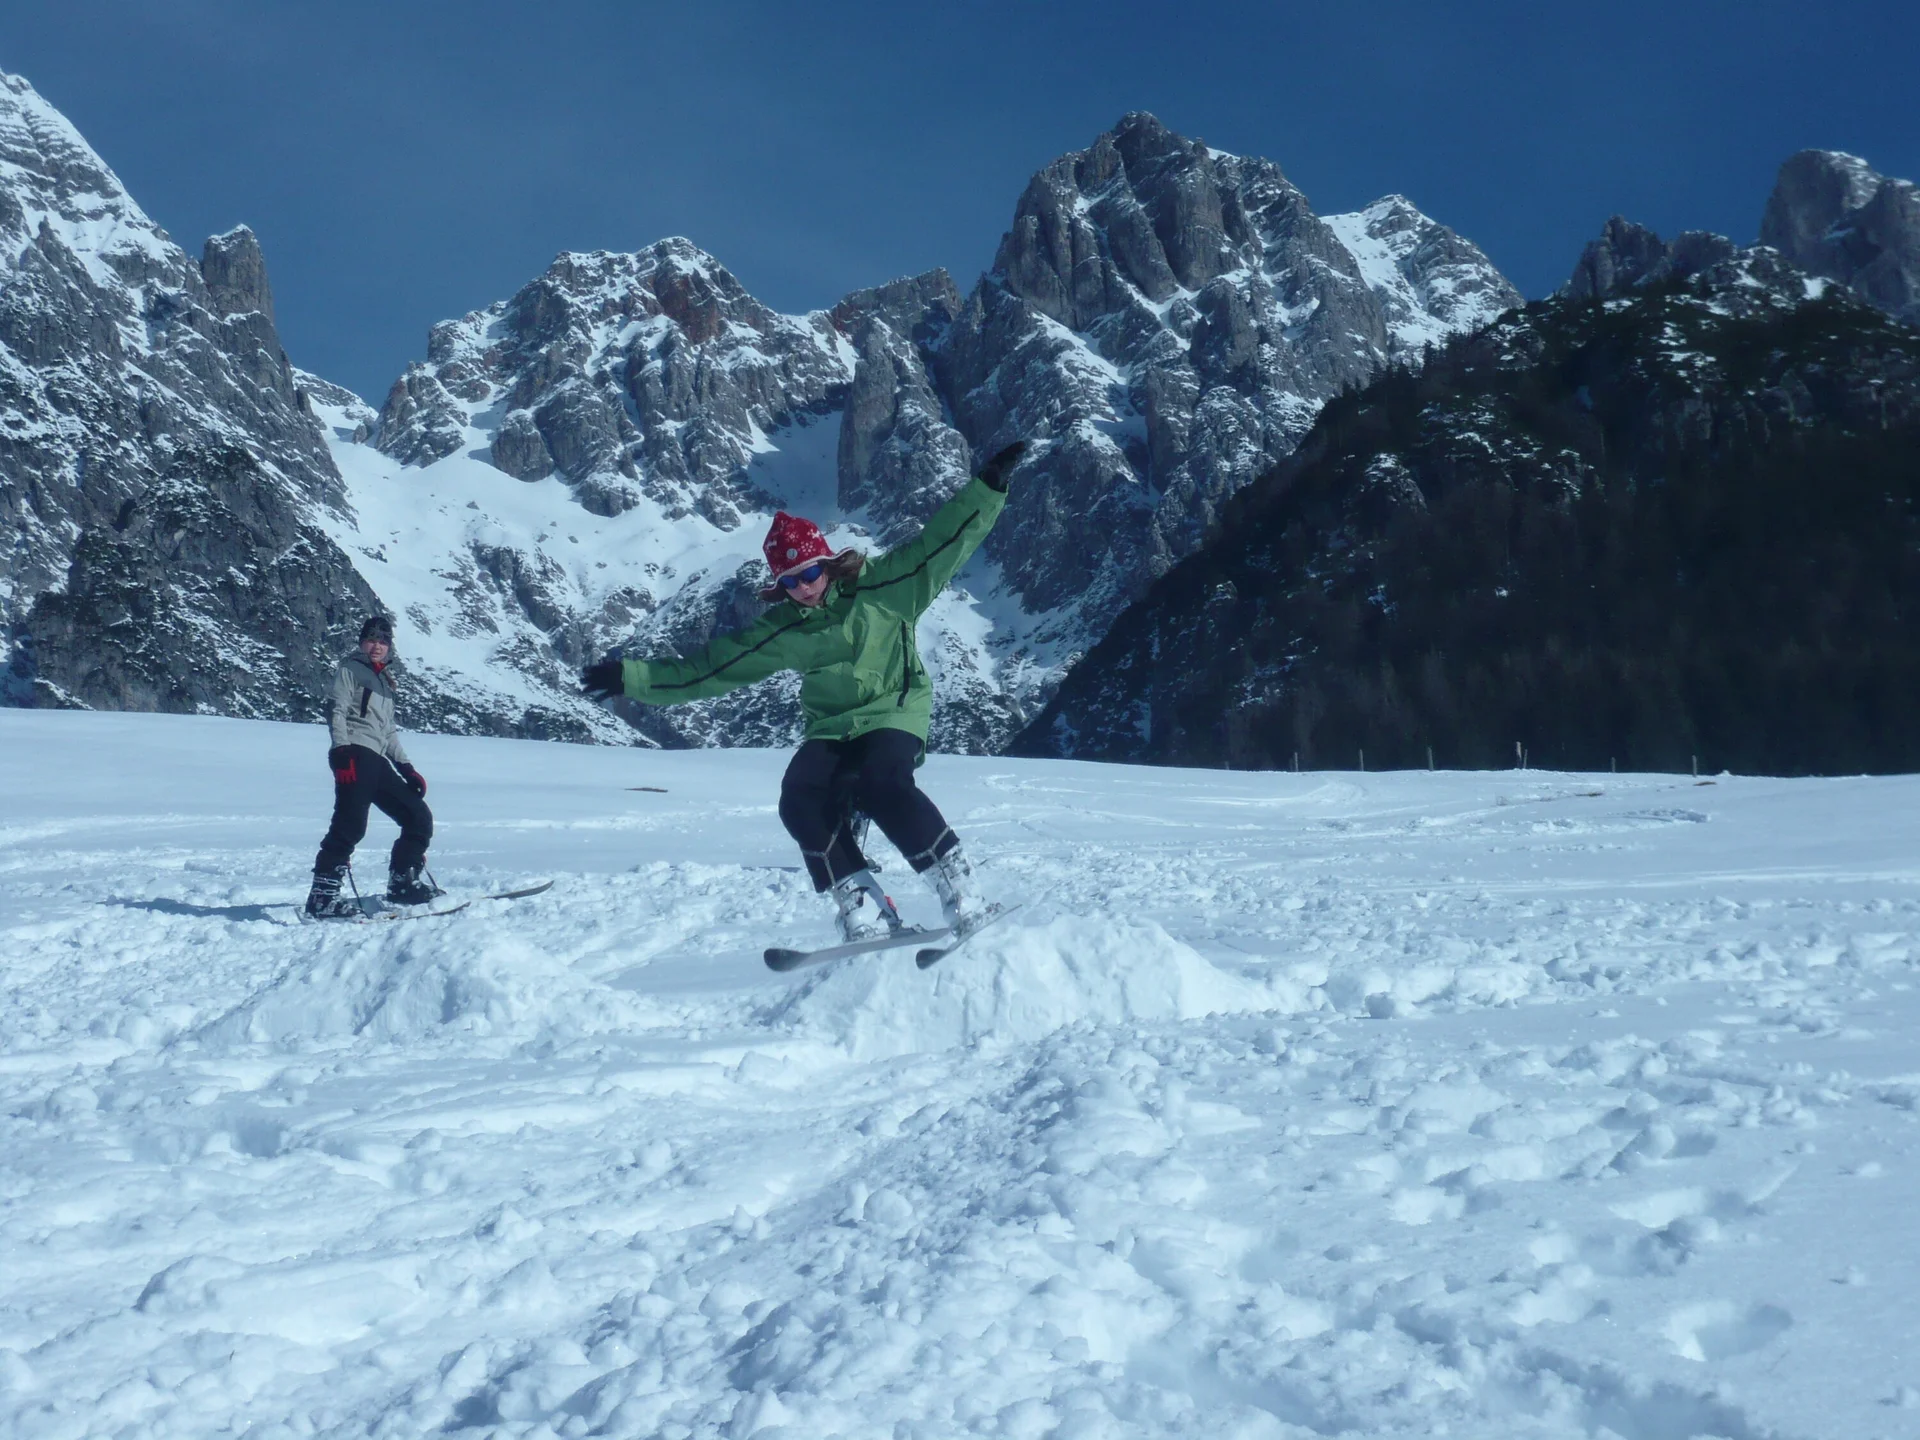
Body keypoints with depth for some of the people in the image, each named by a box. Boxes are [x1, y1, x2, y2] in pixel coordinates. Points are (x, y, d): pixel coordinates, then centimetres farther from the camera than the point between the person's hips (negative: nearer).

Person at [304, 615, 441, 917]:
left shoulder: (384, 679, 27)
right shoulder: (350, 669, 5)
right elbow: (336, 711, -7)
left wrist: (406, 768, 21)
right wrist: (342, 752, -20)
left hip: (377, 761, 8)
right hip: (355, 754, -8)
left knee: (419, 816, 8)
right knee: (350, 825, -19)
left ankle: (403, 882, 16)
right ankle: (322, 897, -20)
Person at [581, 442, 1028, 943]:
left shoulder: (881, 587, -5)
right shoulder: (782, 629, 4)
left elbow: (942, 543, -8)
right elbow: (711, 666, 7)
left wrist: (987, 487, -18)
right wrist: (635, 678, 3)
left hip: (895, 713, -4)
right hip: (830, 728, 4)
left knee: (882, 787, -33)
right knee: (802, 802, -23)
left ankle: (963, 896, -23)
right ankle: (864, 913, -17)